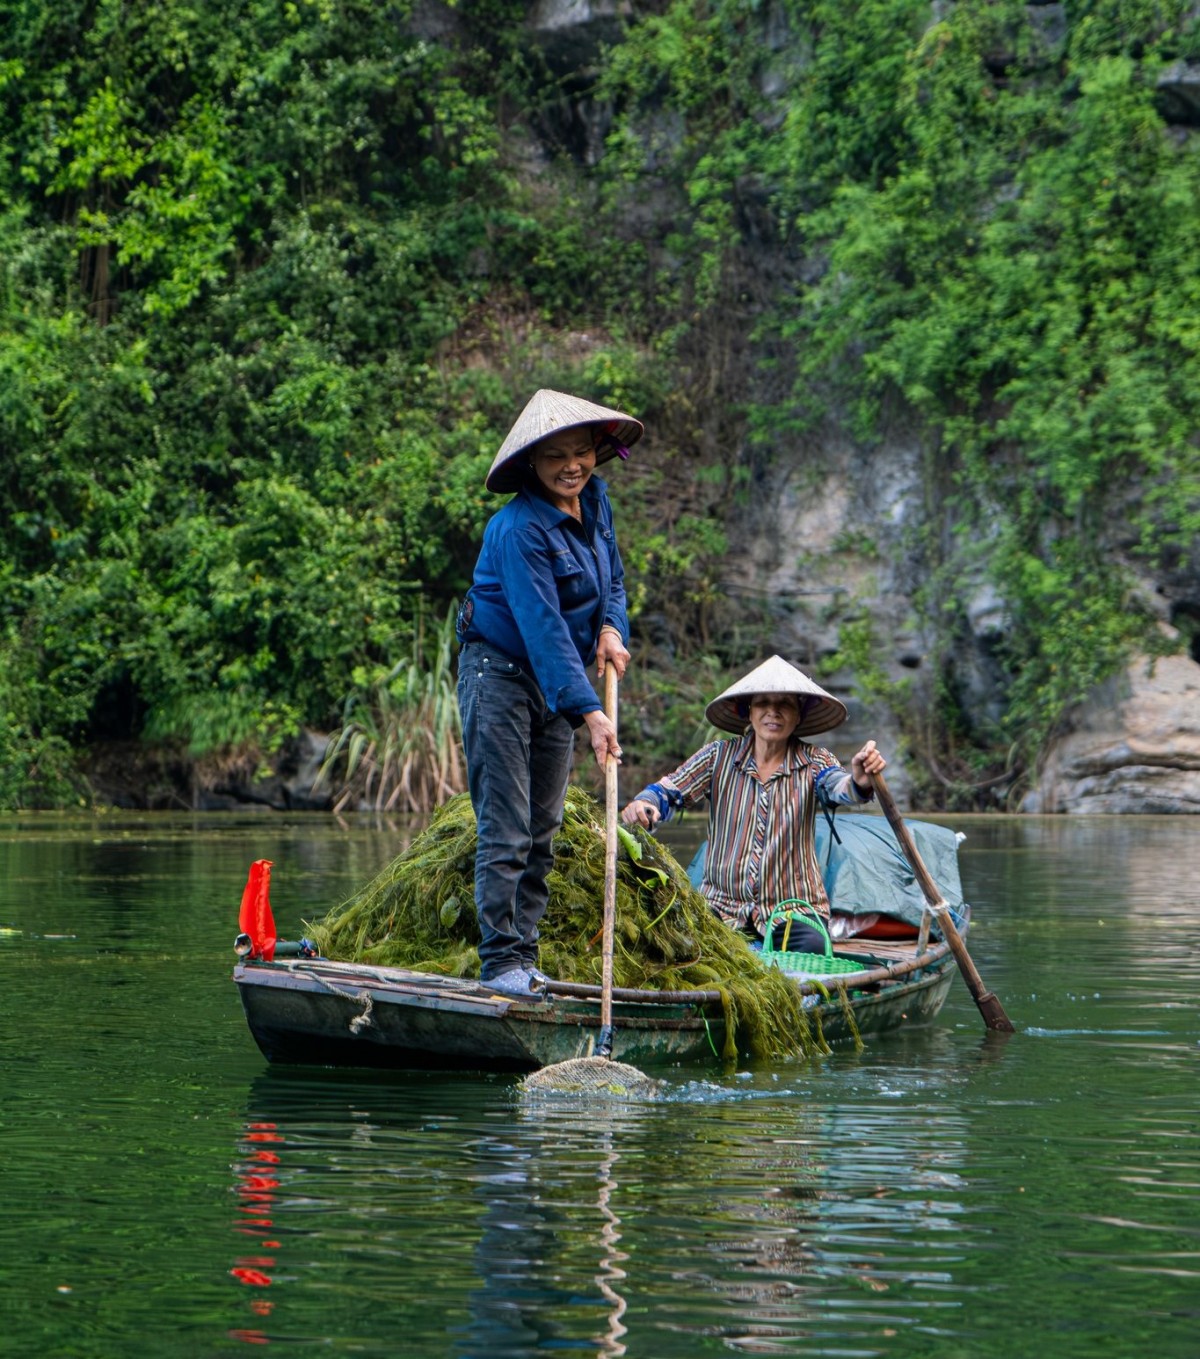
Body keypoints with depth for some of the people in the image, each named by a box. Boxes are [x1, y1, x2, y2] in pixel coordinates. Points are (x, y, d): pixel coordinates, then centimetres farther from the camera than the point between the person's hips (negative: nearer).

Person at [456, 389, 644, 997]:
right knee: (505, 831, -9)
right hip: (500, 677, -8)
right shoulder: (520, 528, -22)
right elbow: (542, 628, -27)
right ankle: (502, 962, -7)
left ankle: (524, 959, 12)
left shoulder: (595, 499, 3)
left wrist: (612, 629, -3)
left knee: (542, 832, 8)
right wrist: (589, 710, -32)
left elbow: (612, 576, 18)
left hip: (558, 684, 8)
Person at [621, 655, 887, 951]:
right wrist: (643, 804, -27)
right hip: (722, 904, 1)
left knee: (812, 949, -30)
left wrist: (858, 782, -45)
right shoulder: (719, 757, 4)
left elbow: (836, 786, -20)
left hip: (793, 911, -1)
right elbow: (668, 792, -2)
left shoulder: (813, 762, 1)